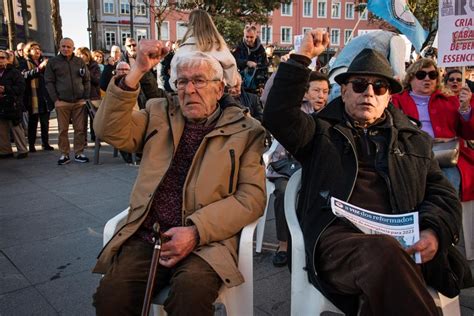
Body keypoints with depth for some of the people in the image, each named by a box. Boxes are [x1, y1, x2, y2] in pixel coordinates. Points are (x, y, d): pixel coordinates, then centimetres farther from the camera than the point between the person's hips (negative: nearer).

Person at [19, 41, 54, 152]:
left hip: (45, 96, 3)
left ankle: (45, 143, 14)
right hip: (33, 97, -3)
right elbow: (25, 75, -15)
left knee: (45, 122, 6)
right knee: (33, 122, 1)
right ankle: (31, 145, 8)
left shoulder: (43, 61, 16)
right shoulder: (24, 63, 4)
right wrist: (39, 68, -24)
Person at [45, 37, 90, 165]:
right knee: (63, 130, 2)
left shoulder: (80, 62, 9)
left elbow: (86, 80, 12)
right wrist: (55, 99, -6)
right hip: (62, 102, -1)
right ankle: (64, 154, 9)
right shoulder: (53, 62, 4)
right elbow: (49, 82, 2)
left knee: (80, 129, 3)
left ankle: (79, 153, 12)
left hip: (79, 102, 2)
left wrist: (85, 97, 3)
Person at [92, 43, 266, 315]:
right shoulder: (159, 114, 15)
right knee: (111, 293, -22)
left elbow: (252, 196, -3)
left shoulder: (244, 129, 5)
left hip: (206, 240, -2)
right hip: (147, 236, 3)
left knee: (191, 292, -32)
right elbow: (111, 131, 1)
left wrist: (196, 231, -15)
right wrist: (137, 71, -8)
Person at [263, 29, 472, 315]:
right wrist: (303, 57, 1)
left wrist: (434, 231, -2)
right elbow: (278, 114, 1)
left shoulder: (416, 141, 26)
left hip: (402, 243, 2)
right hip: (337, 238, -2)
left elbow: (443, 194, 19)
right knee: (384, 254, -36)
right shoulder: (321, 132, 18)